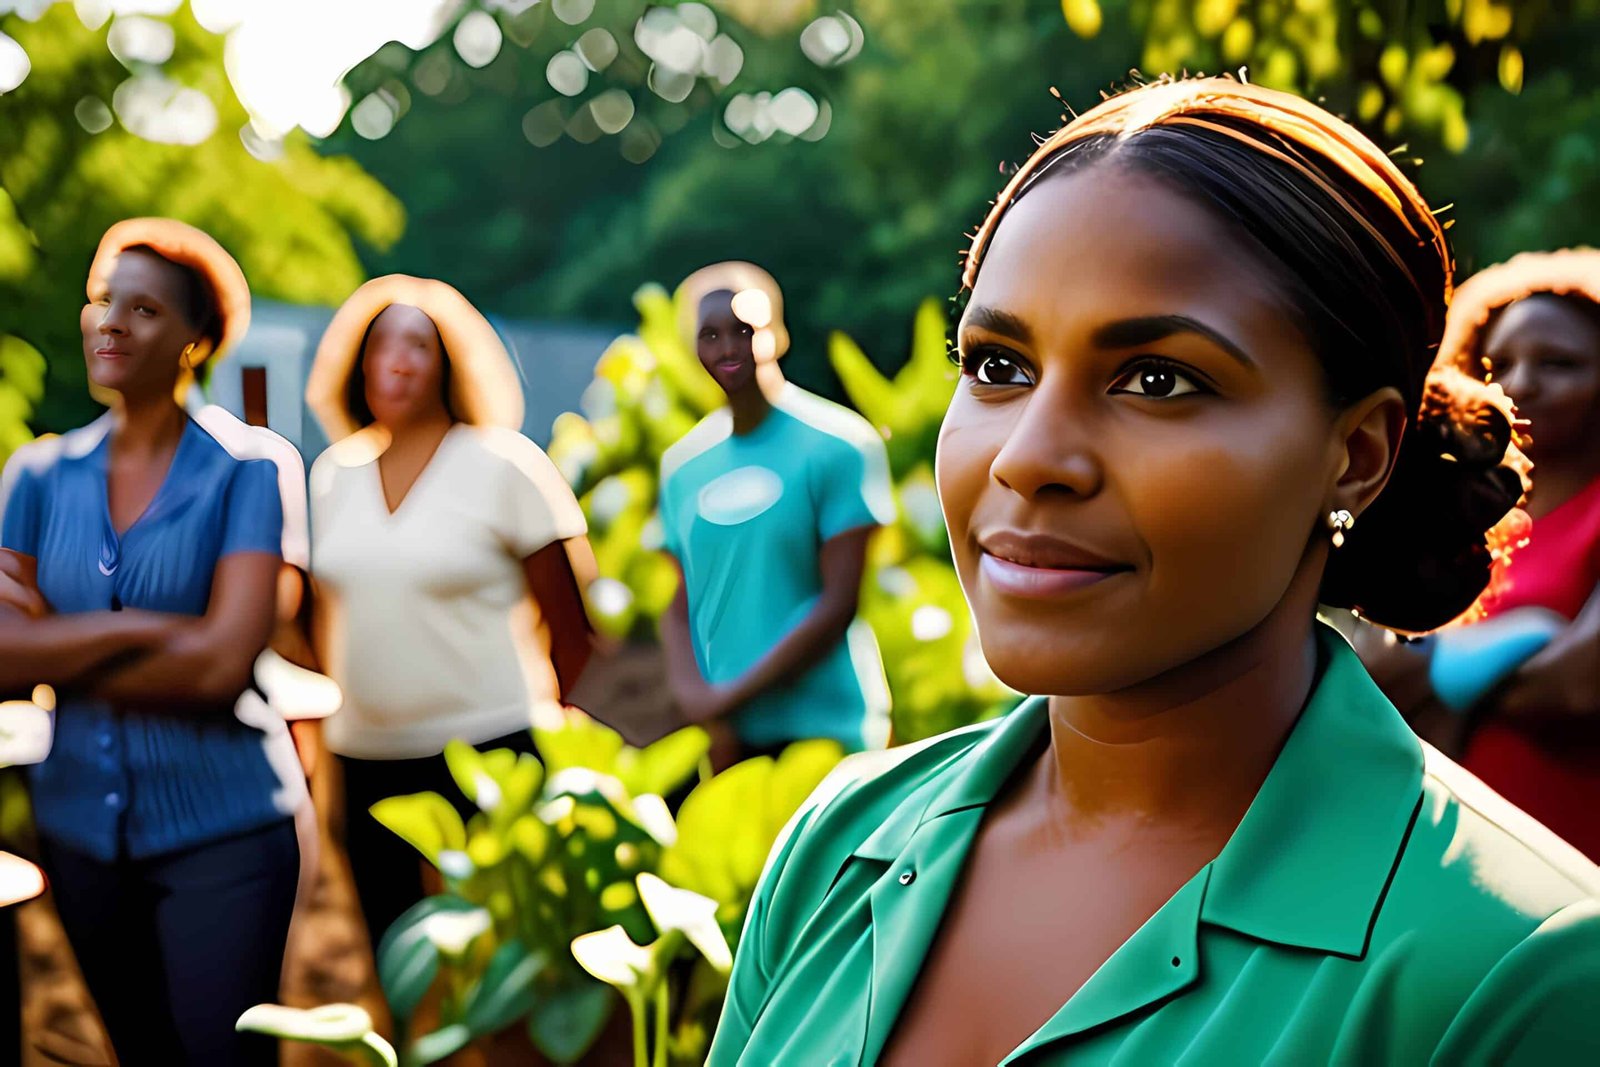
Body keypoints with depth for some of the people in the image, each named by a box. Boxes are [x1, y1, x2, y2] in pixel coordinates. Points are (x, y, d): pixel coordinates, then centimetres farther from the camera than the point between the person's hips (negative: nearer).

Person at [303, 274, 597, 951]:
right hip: (364, 761, 5)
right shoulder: (333, 471, 8)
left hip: (492, 750, -5)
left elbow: (569, 624, -5)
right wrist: (315, 719, 15)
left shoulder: (504, 465, -6)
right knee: (381, 953, 10)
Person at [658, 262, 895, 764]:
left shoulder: (839, 445, -6)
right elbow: (680, 606, 10)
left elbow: (839, 602, -11)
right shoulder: (683, 464, 10)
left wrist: (733, 695, -12)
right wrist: (690, 694, -9)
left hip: (821, 735, -4)